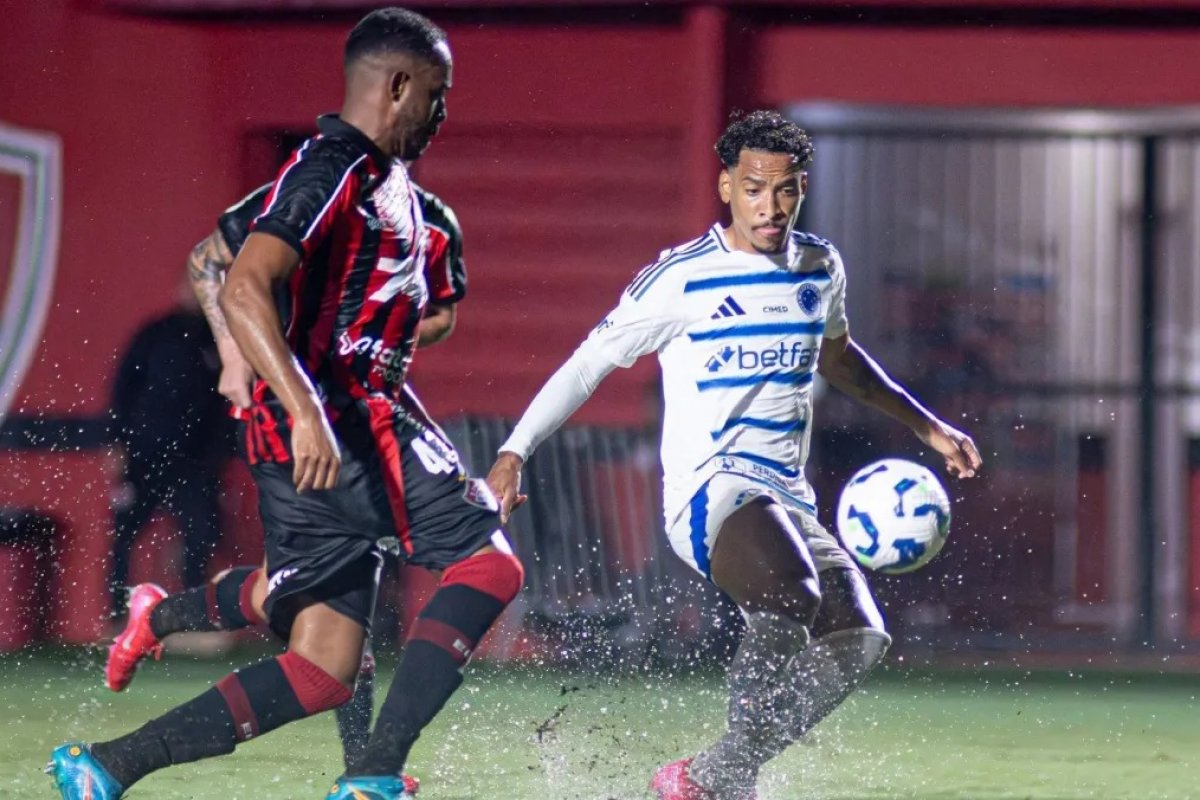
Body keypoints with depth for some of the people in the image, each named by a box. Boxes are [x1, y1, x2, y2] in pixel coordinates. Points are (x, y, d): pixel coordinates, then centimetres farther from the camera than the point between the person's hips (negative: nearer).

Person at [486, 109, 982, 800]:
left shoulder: (821, 268, 12)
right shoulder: (682, 278, -5)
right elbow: (589, 363, 0)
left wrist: (926, 426, 36)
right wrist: (514, 453, -9)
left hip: (788, 501, 7)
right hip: (709, 490, -7)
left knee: (859, 640, -16)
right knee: (790, 599, -35)